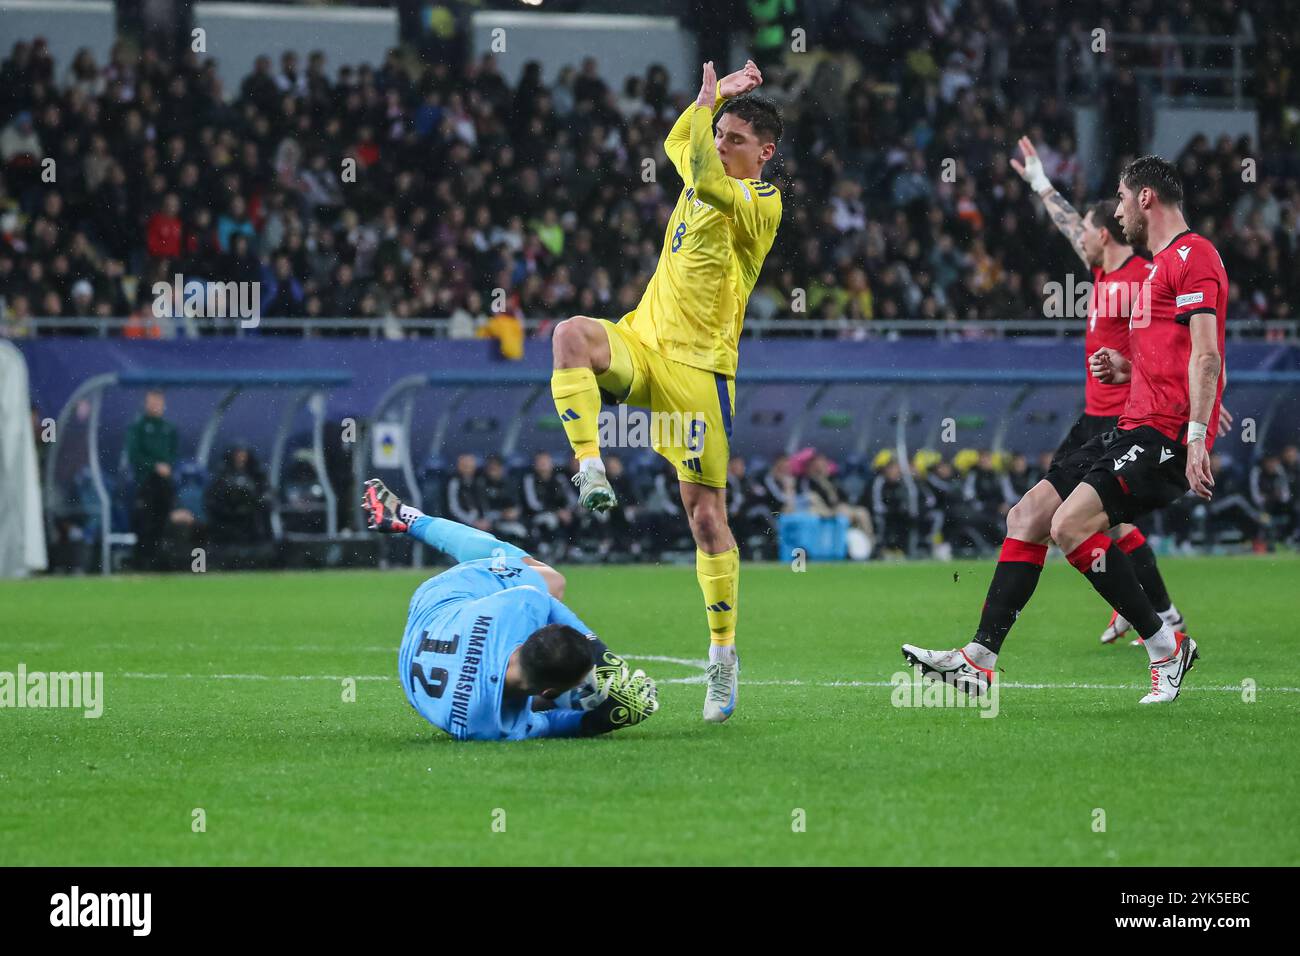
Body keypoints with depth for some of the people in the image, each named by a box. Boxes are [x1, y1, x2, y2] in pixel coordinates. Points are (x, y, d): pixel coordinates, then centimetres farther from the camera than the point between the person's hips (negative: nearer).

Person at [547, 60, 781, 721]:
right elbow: (680, 143, 35)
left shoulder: (762, 204, -8)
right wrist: (712, 101, 21)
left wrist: (709, 99, -18)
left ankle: (723, 653, 5)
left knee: (705, 511, -5)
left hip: (698, 367, -6)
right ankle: (590, 469, -33)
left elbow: (705, 179, -25)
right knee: (572, 334, -29)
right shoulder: (707, 182, 15)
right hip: (639, 344, 6)